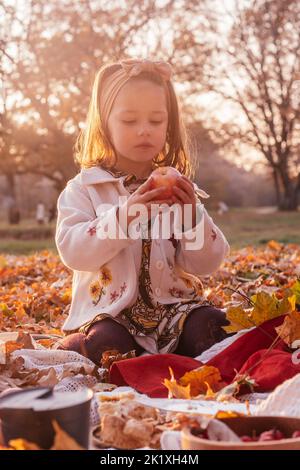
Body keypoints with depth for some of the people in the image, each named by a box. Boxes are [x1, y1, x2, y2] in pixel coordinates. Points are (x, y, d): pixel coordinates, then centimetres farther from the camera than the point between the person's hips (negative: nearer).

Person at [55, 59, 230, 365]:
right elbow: (72, 251, -14)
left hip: (176, 308, 3)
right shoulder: (83, 189, 2)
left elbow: (207, 264, 2)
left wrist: (193, 218, -18)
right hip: (111, 313, -2)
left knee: (210, 328, -25)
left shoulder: (180, 189, 8)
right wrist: (124, 215, -27)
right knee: (106, 346, -31)